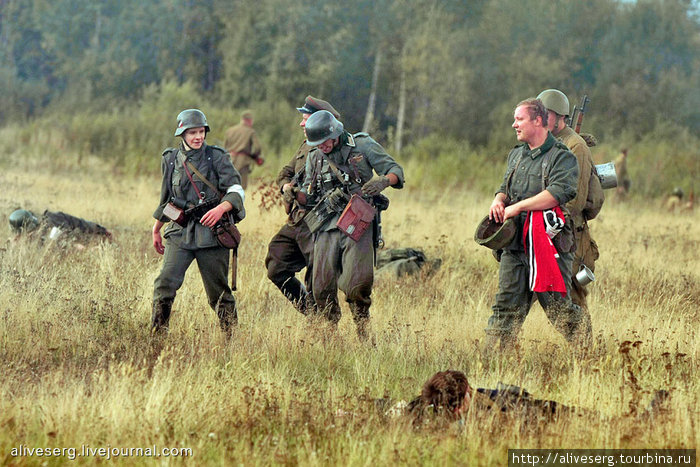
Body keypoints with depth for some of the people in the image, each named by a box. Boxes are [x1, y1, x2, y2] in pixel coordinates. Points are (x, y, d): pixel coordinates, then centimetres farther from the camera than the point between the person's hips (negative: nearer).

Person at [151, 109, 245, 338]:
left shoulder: (216, 157, -1)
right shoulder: (171, 159, 8)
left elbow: (237, 191, -7)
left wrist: (221, 208, -27)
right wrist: (156, 231, 26)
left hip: (211, 233, -2)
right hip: (180, 232, 2)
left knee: (218, 291, 4)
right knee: (165, 283, -13)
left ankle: (232, 335, 19)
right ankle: (156, 335, -7)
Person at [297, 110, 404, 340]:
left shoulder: (362, 145, 5)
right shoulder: (315, 158, 17)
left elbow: (395, 170, 4)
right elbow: (309, 196, 20)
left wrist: (383, 181, -18)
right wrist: (293, 194, -3)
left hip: (358, 224, -4)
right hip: (326, 226, 4)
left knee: (356, 285, -16)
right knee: (323, 288, -4)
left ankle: (364, 334, 4)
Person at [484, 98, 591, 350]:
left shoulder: (562, 157, -5)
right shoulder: (517, 155, 19)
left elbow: (557, 193, -19)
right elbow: (506, 188, 25)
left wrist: (517, 207, -17)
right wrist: (499, 201, 1)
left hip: (548, 241, -6)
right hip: (515, 242, 6)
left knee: (557, 306, -5)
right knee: (507, 304, 4)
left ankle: (586, 349, 7)